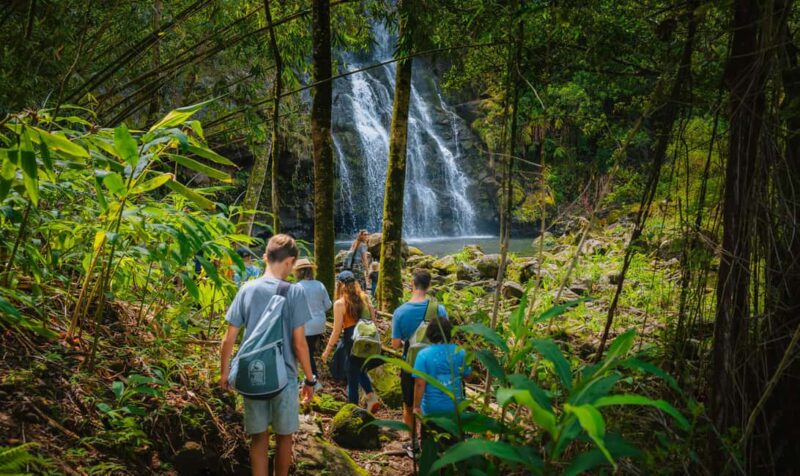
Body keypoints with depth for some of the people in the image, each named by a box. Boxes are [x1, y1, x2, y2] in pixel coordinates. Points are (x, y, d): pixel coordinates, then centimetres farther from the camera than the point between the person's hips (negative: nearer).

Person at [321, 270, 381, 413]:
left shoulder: (340, 303, -11)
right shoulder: (365, 298, 3)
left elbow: (337, 331, -11)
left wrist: (327, 350, -2)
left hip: (352, 342, -5)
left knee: (352, 376, 8)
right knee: (360, 370, 27)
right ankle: (372, 397, 10)